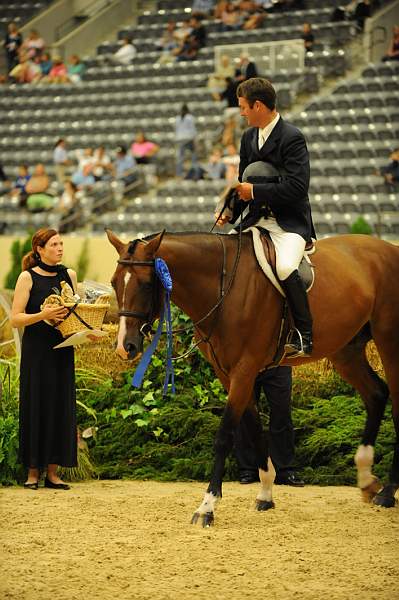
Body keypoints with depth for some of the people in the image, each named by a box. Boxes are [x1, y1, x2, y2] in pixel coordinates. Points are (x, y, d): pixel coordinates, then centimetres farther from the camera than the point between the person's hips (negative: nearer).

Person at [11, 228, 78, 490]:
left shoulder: (69, 275, 9)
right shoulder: (28, 278, -5)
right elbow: (15, 318, -8)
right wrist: (43, 315, -23)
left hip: (63, 351, 4)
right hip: (36, 352, -4)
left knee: (61, 407, 3)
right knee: (36, 407, -2)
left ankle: (53, 471, 10)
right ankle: (33, 471, 5)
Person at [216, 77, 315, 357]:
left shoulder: (292, 138, -14)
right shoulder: (249, 137, 12)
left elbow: (297, 187, -22)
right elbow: (244, 183, 20)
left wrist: (255, 191, -17)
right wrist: (230, 212, 2)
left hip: (290, 222, -8)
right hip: (257, 219, 9)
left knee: (285, 267, -34)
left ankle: (303, 336, -25)